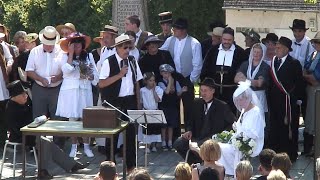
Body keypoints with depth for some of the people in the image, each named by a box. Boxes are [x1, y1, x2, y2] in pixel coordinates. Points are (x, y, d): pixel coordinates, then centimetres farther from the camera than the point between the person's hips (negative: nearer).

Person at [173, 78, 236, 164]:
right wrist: (189, 131, -1)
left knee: (197, 146, -35)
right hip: (197, 137, 6)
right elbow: (191, 121, 20)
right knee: (178, 143, -16)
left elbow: (233, 123, 0)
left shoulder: (222, 106, -1)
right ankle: (194, 162, 2)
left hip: (213, 138, -6)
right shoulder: (196, 104, 13)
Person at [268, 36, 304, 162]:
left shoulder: (294, 64, -6)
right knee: (275, 128, 7)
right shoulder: (274, 62, 9)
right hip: (275, 102, 5)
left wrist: (297, 99, -6)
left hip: (289, 101, -5)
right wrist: (270, 97, 5)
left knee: (289, 127, 2)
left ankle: (290, 155, 11)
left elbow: (299, 83, -4)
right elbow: (271, 82, 11)